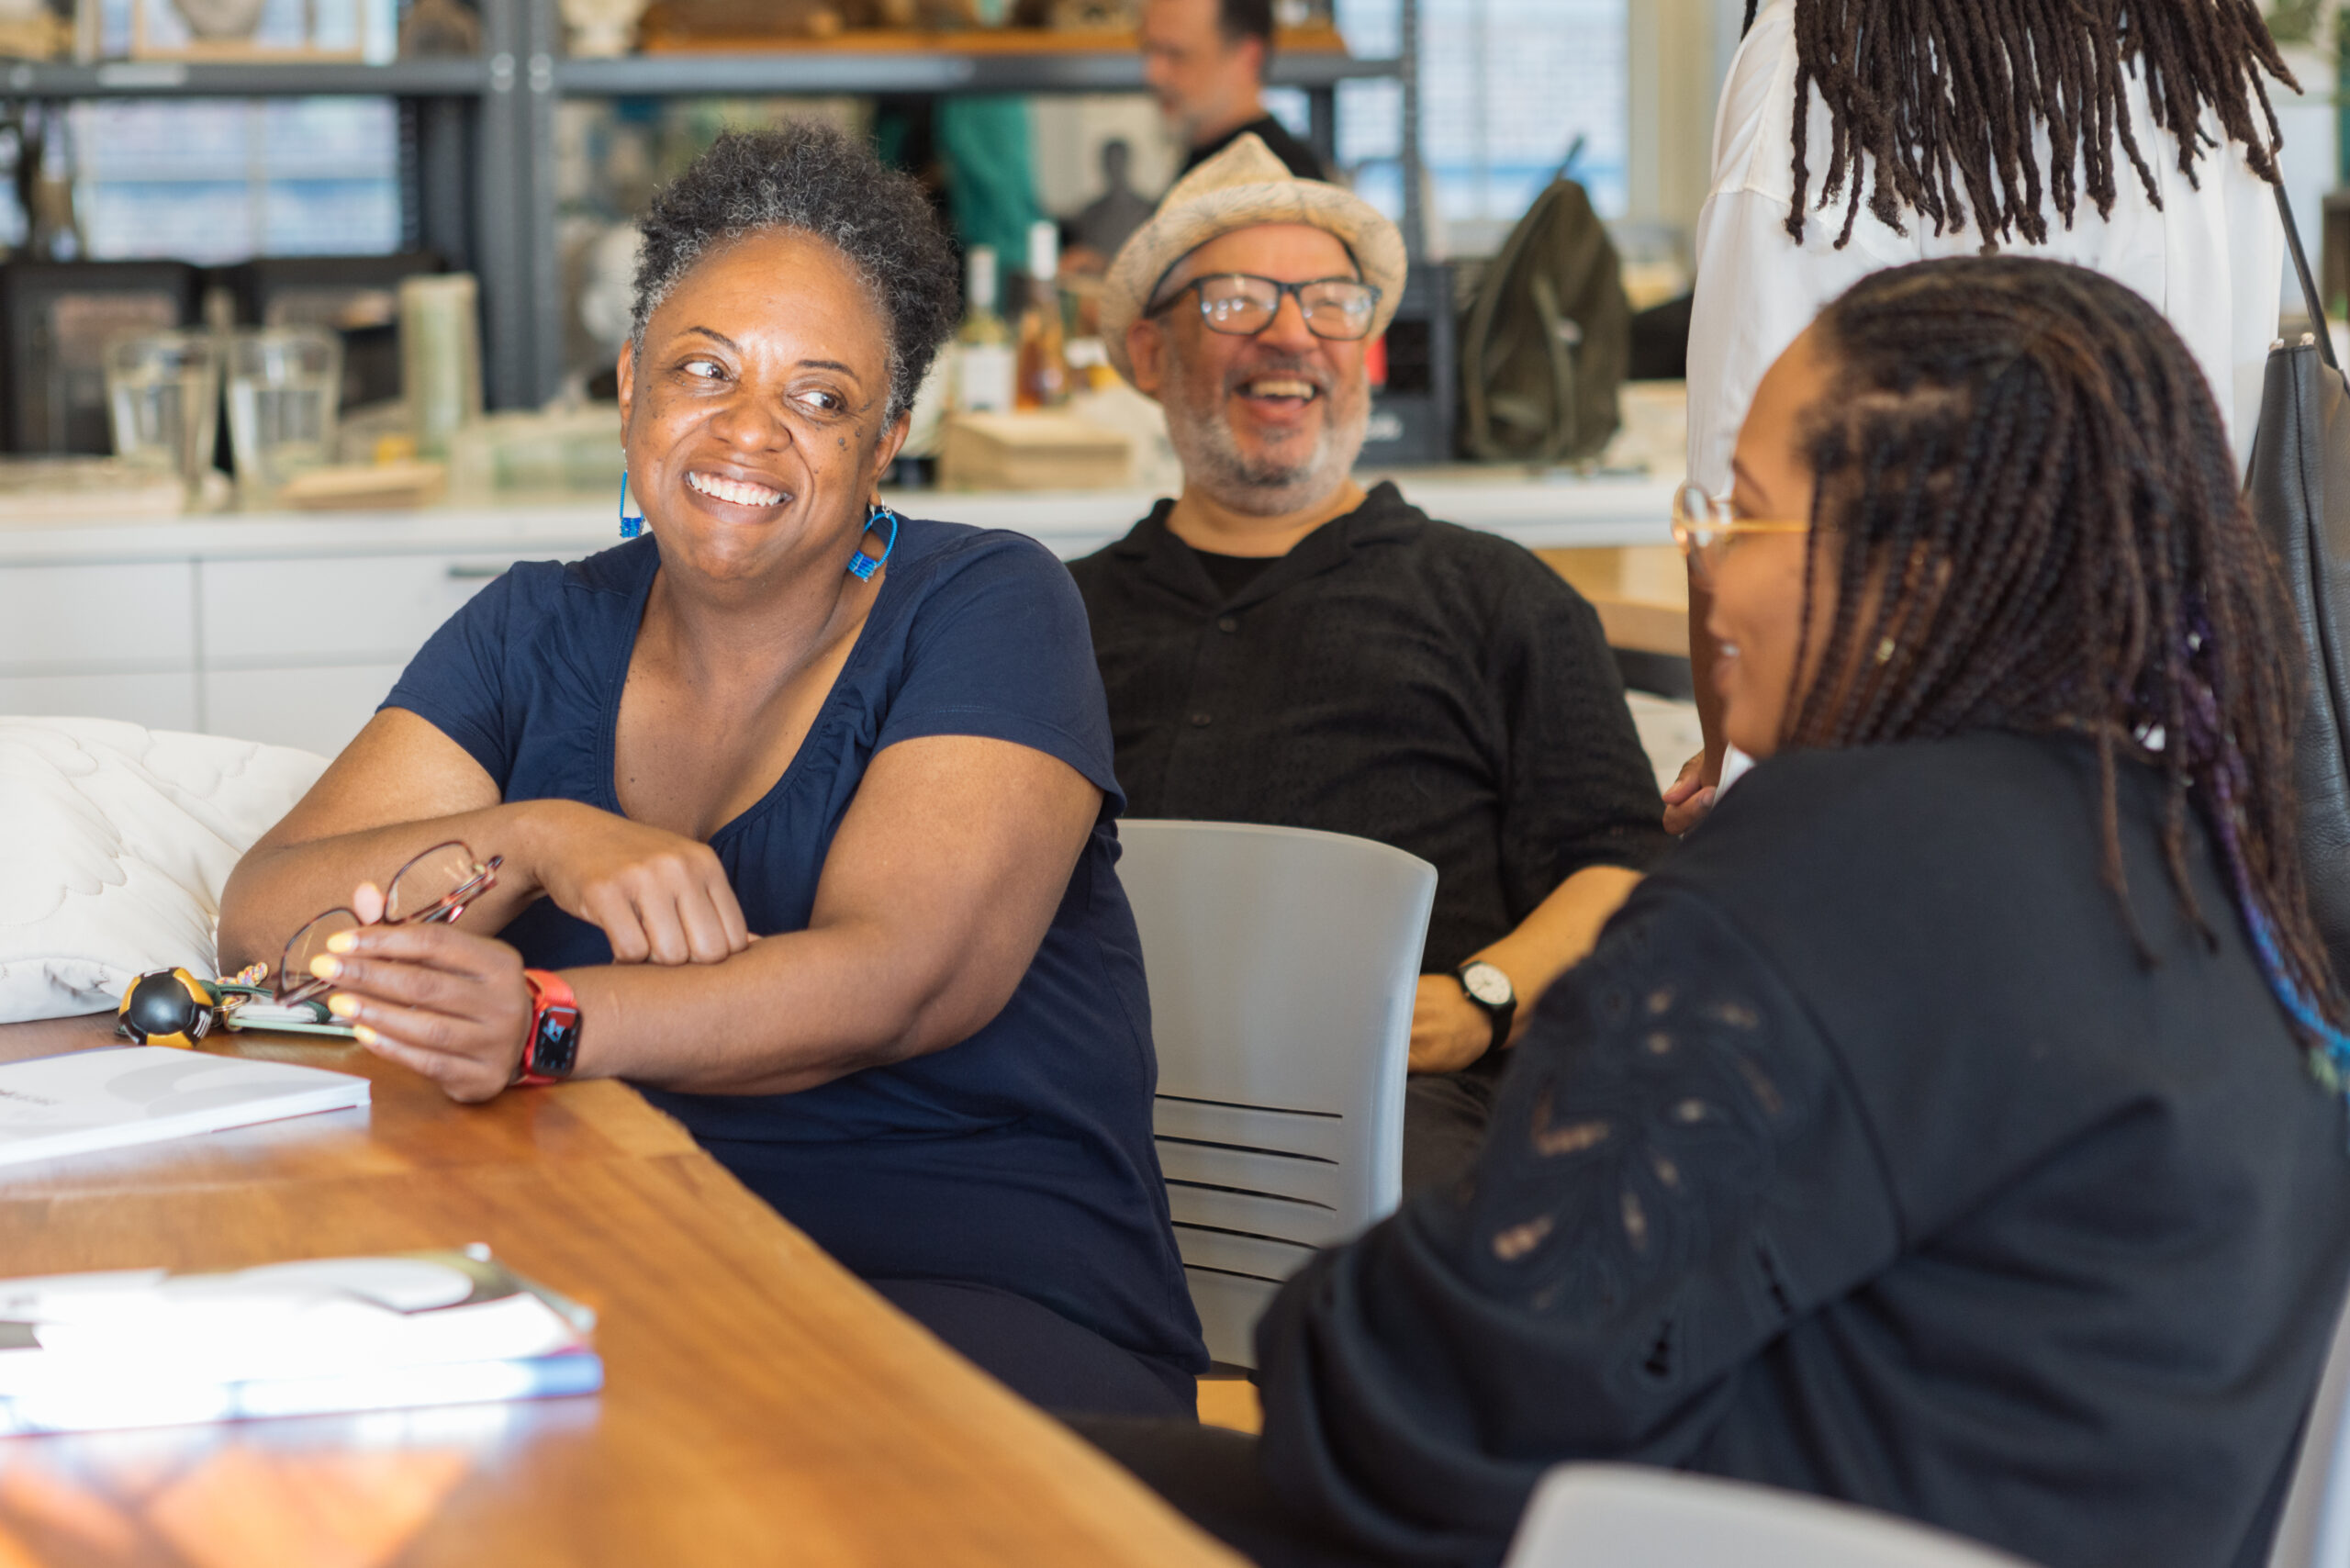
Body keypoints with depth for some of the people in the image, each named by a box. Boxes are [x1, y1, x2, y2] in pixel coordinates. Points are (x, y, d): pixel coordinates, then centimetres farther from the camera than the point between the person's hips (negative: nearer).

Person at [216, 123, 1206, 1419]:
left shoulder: (985, 609, -1)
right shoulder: (538, 632, 13)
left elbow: (900, 979, -18)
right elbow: (262, 919, 2)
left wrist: (545, 1021, -35)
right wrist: (533, 842, -18)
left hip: (982, 1296, -4)